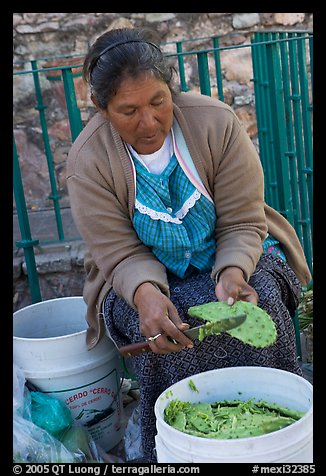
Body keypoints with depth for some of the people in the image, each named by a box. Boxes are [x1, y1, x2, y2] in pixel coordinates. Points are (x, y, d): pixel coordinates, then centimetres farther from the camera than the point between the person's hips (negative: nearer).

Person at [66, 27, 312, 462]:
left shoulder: (216, 122, -15)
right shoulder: (88, 160, -15)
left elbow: (243, 224, -13)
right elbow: (122, 255, -15)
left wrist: (232, 273, -34)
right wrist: (146, 294, -38)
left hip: (232, 259, 1)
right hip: (141, 277, 0)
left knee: (261, 303, -29)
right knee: (159, 333, -31)